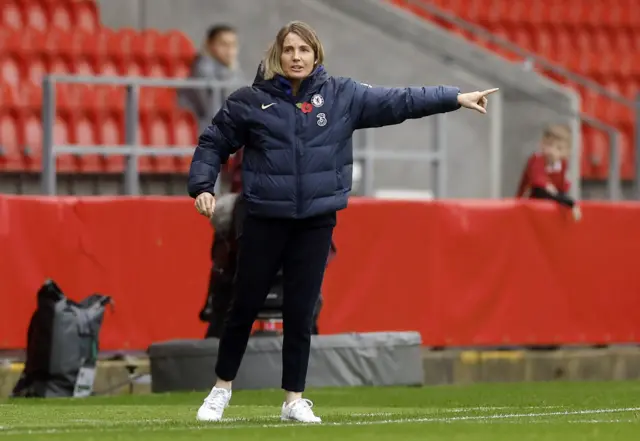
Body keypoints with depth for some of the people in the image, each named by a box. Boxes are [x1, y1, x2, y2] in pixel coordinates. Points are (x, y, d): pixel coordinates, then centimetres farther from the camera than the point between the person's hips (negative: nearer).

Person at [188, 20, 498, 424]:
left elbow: (397, 101, 1)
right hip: (265, 220, -1)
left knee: (301, 313, 3)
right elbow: (213, 144, 4)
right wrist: (202, 187, -8)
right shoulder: (250, 101, -4)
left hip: (316, 223, 1)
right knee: (246, 306, 5)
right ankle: (222, 388, 21)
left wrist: (455, 98, -2)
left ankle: (295, 400, 13)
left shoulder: (341, 95, 1)